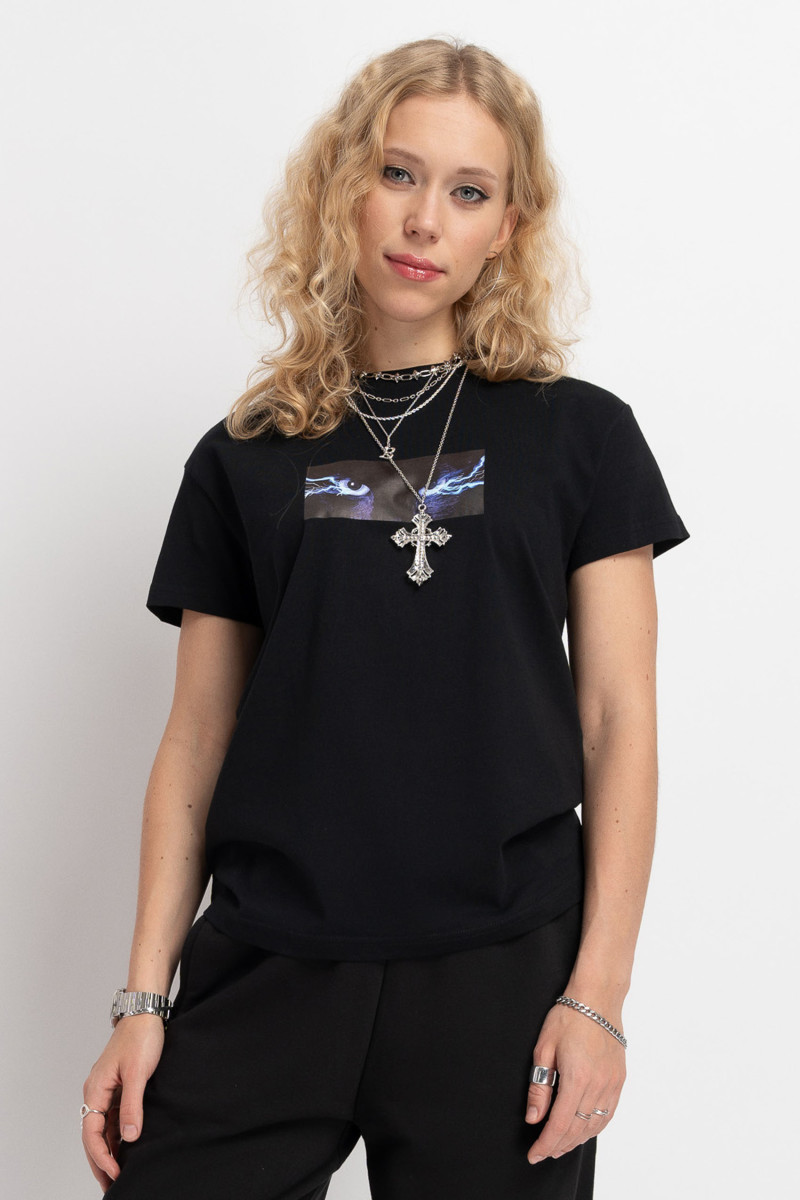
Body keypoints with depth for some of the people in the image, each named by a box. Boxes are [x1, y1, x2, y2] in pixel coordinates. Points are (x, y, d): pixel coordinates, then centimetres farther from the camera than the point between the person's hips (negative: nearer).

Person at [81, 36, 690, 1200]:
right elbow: (196, 742, 7)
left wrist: (599, 993, -6)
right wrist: (143, 996, 3)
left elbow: (617, 719, 0)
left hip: (499, 975, -1)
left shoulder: (578, 435, 3)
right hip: (268, 973, 2)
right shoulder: (247, 458, 7)